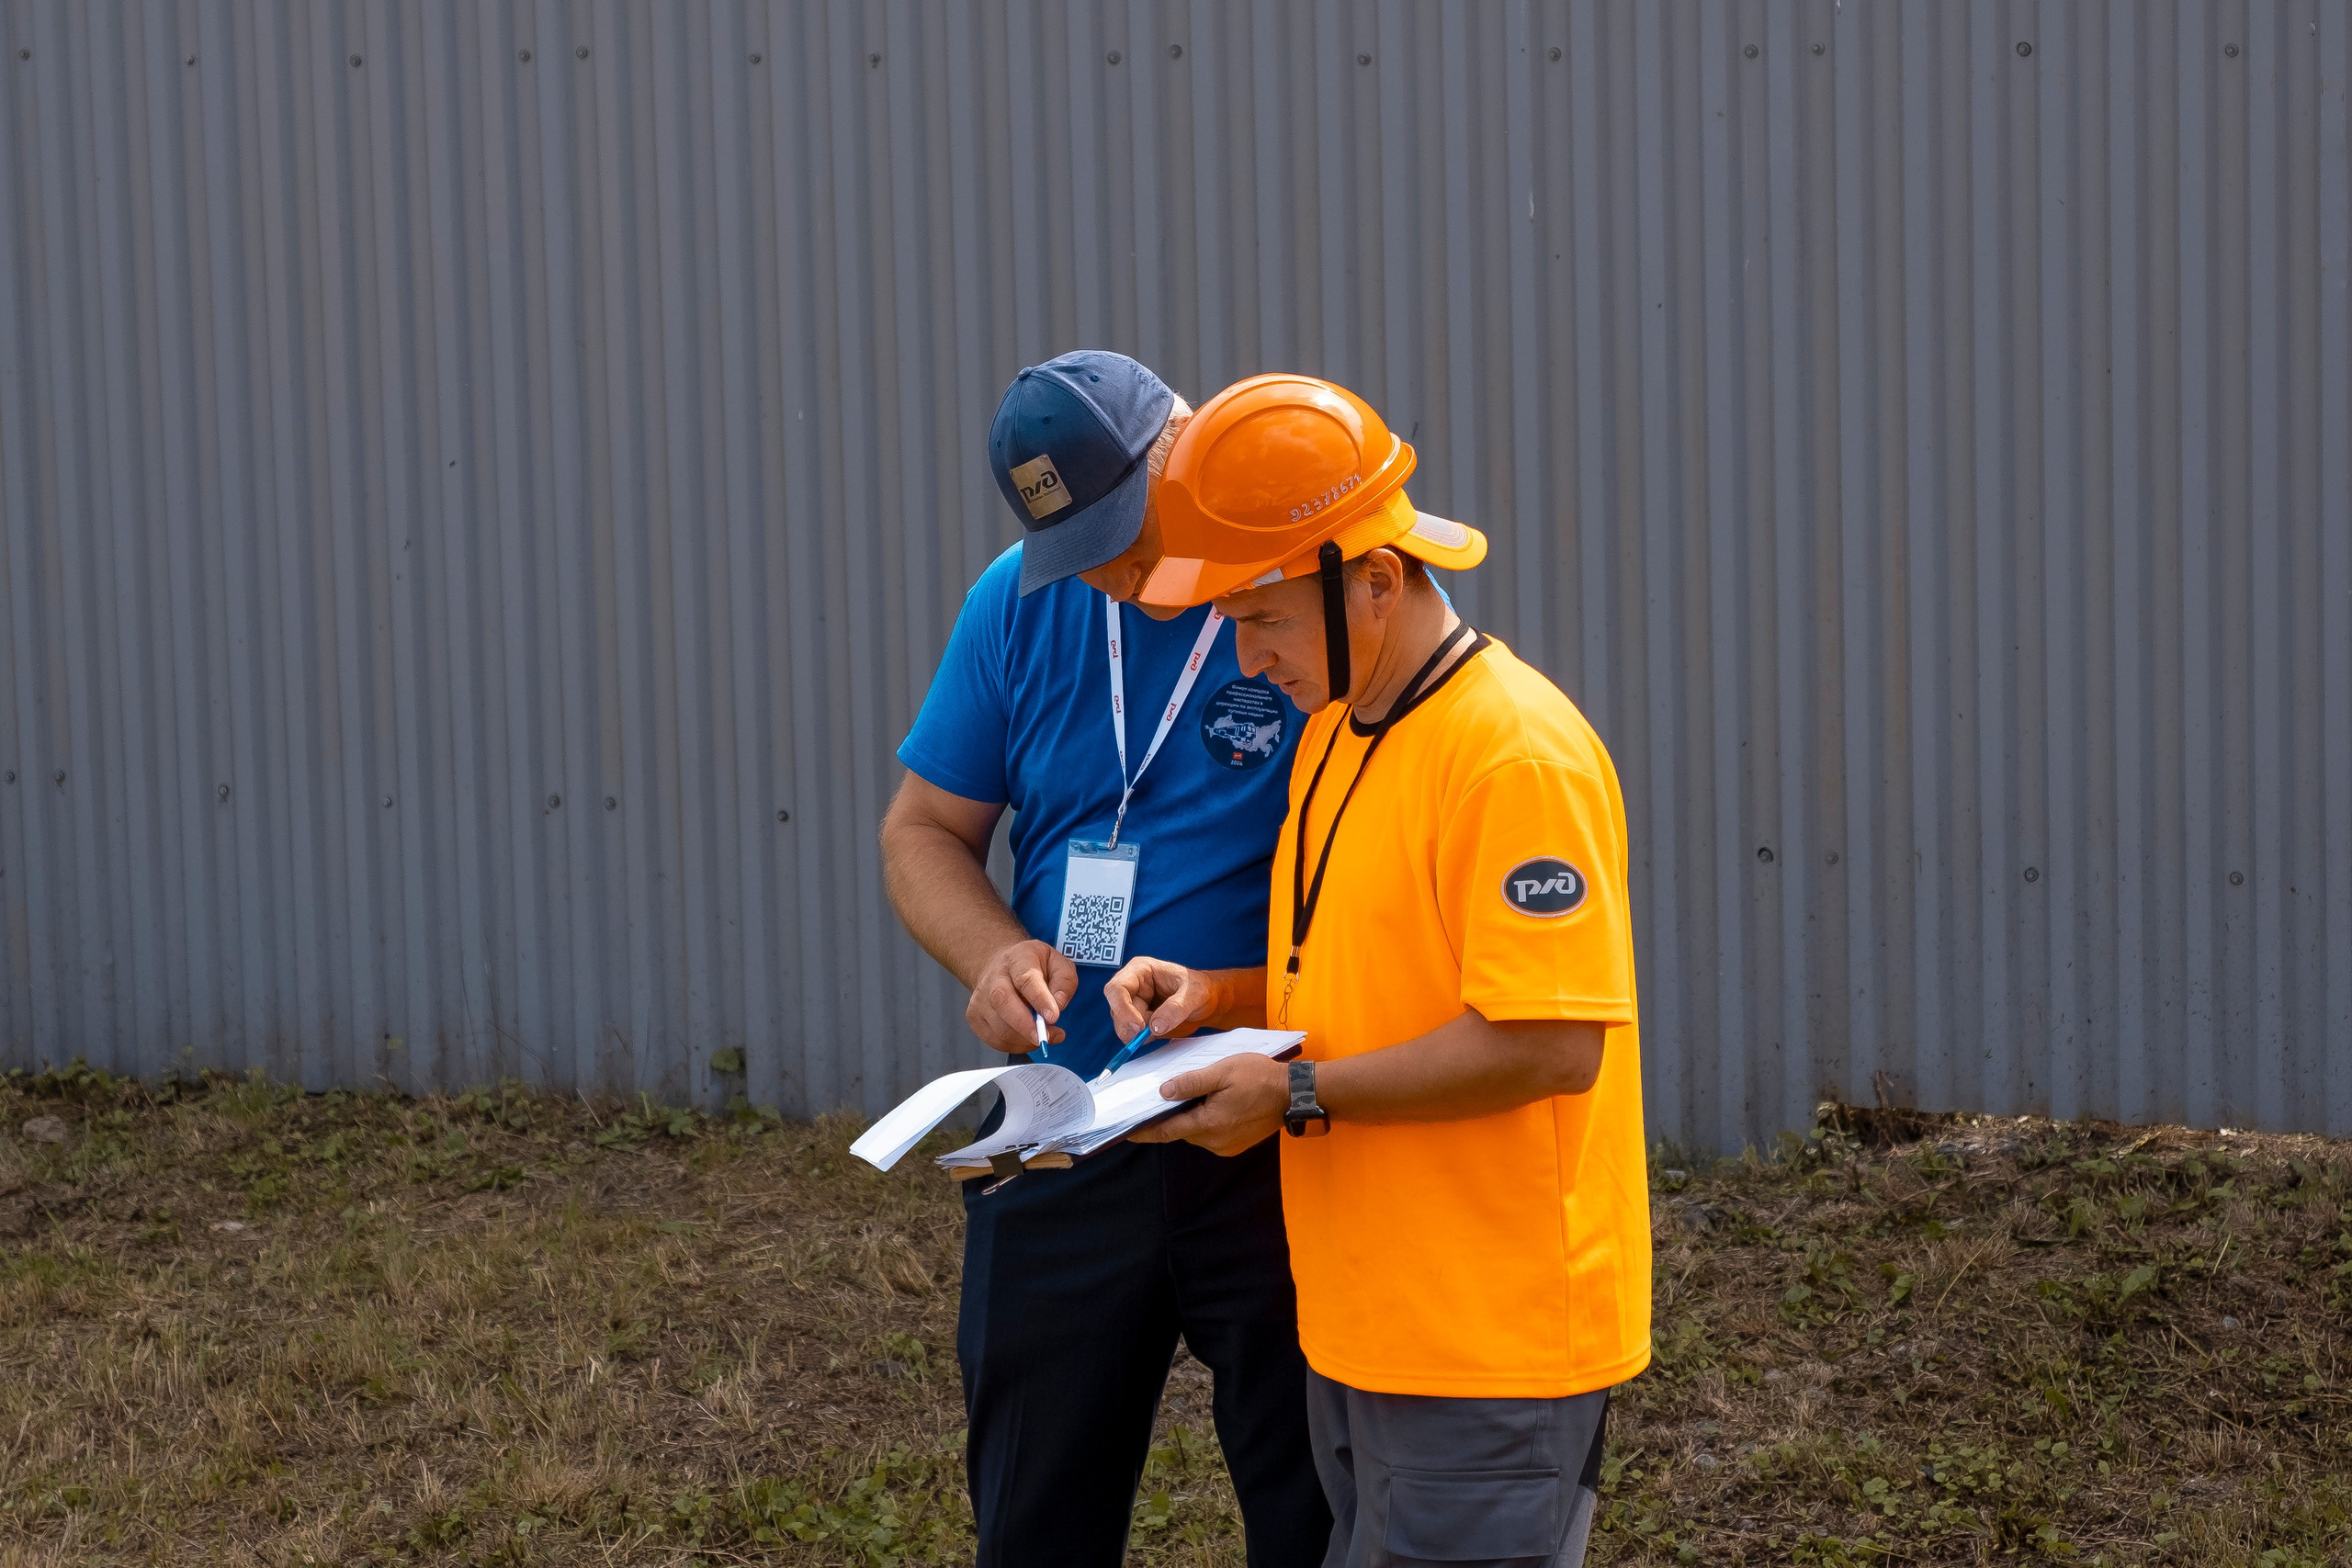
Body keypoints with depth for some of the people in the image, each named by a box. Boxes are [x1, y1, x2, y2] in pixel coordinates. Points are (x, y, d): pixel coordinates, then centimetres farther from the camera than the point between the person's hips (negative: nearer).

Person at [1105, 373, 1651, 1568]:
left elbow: (1550, 1043, -24)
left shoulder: (1516, 752, -18)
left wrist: (1297, 1095, -19)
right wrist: (1216, 996, 6)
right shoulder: (1336, 731, 12)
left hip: (1490, 1344, -9)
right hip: (1361, 1329, 9)